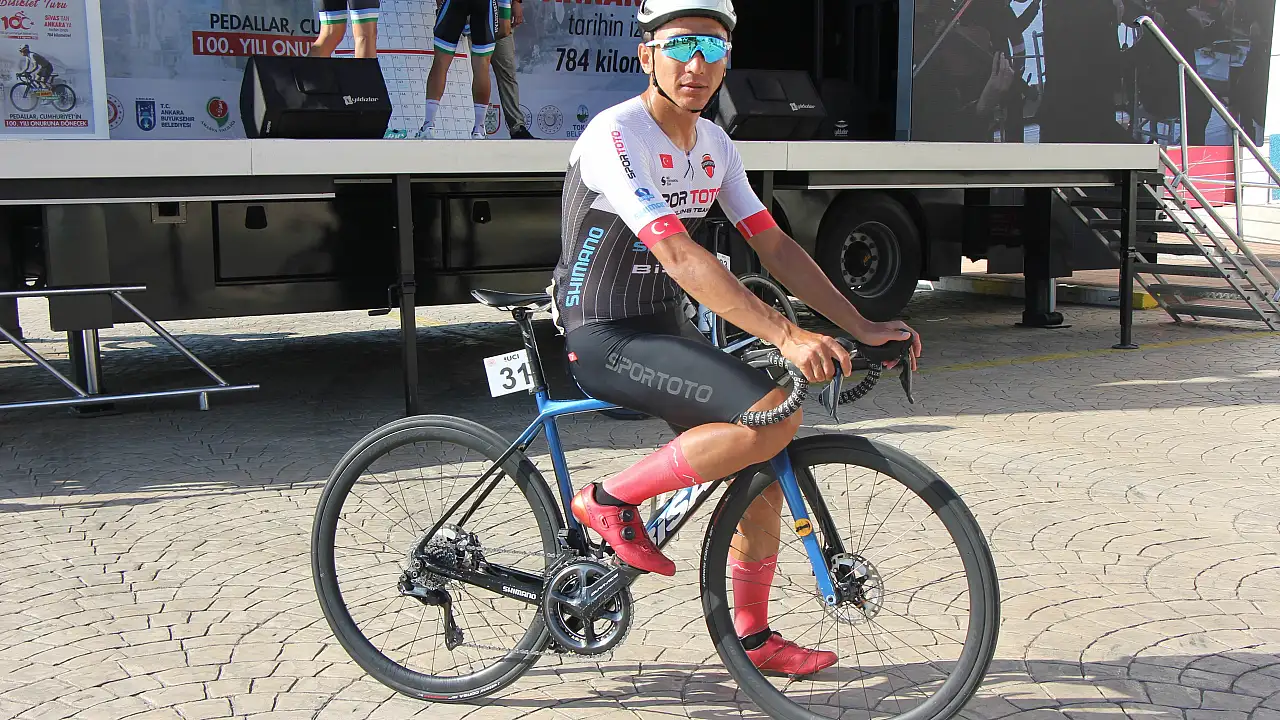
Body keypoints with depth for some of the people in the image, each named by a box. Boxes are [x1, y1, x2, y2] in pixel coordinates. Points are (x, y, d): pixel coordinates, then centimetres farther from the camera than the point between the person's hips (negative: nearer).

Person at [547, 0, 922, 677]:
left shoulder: (713, 144, 7)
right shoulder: (616, 135, -20)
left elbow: (775, 246, 5)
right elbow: (679, 254, -30)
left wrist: (861, 326, -4)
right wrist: (788, 336, -36)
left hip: (664, 329, 8)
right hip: (605, 340, -8)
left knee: (762, 476, 7)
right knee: (773, 415, -25)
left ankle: (754, 638, 27)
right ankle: (611, 500, -8)